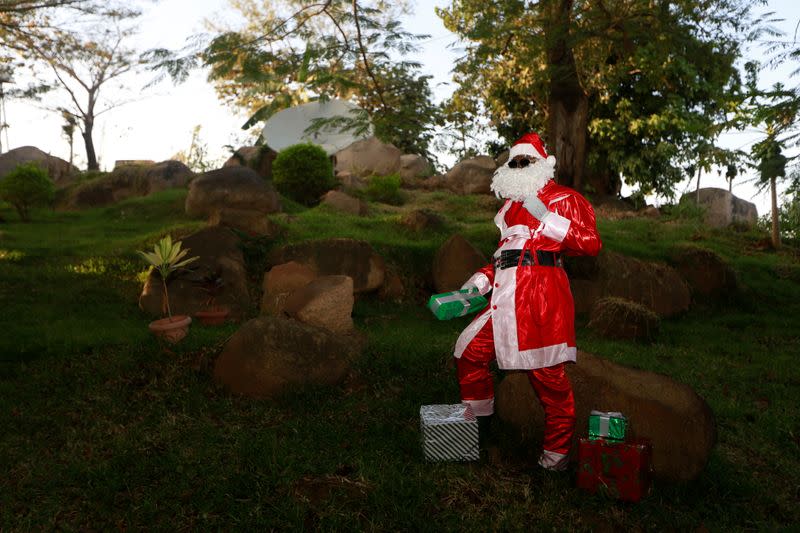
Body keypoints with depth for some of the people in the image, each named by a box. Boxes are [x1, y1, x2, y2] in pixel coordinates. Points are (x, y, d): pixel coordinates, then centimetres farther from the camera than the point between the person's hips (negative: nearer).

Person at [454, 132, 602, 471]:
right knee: (469, 351, 6)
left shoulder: (565, 199, 6)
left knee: (547, 373, -6)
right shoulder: (511, 205, 28)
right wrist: (478, 283, 22)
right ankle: (478, 419, 27)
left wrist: (546, 218, -12)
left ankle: (558, 449, 11)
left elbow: (591, 243, -7)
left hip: (541, 296, -7)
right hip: (506, 296, 8)